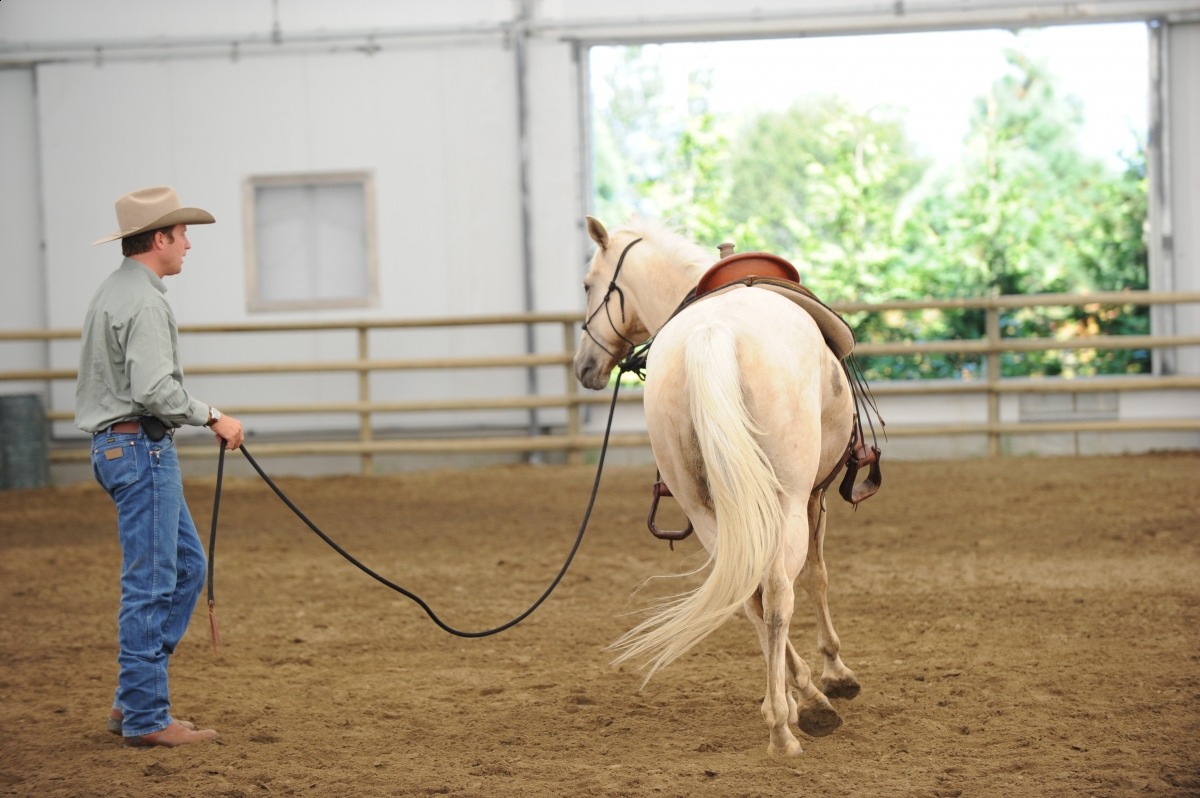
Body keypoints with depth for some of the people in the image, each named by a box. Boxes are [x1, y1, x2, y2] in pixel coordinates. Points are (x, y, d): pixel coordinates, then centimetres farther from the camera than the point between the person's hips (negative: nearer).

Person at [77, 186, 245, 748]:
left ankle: (133, 700, 17)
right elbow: (154, 390, -27)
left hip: (115, 444, 11)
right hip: (141, 447, -11)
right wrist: (212, 417, -16)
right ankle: (144, 718, -1)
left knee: (186, 566, 15)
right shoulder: (144, 302, -17)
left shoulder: (112, 293, 16)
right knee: (150, 585, -6)